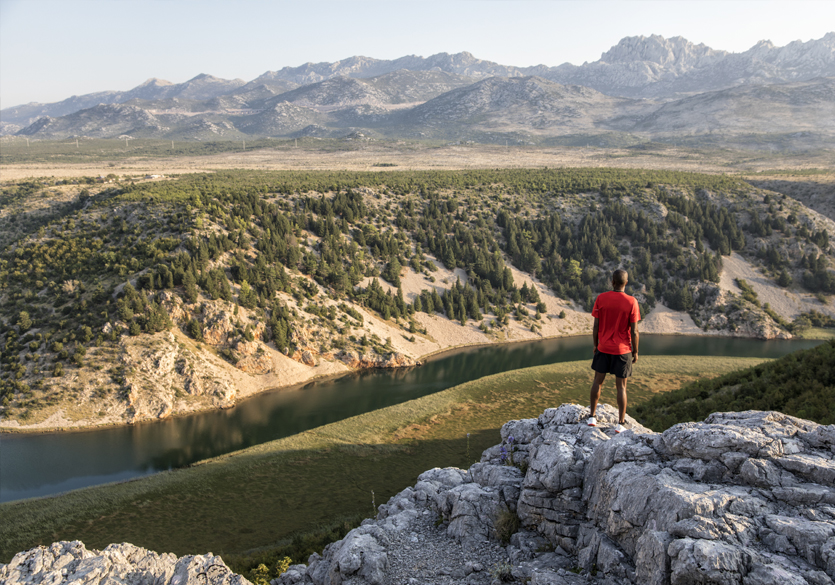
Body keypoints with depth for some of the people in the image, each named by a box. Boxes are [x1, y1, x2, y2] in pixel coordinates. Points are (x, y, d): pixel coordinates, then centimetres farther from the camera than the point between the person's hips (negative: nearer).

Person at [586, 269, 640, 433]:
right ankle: (621, 423, 12)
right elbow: (634, 331, -10)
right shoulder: (631, 302, -11)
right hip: (622, 351, -1)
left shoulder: (601, 299, -7)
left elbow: (596, 326, -3)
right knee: (621, 387, 7)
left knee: (598, 381, 15)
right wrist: (635, 352, 2)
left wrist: (596, 345, 12)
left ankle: (592, 417, 21)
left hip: (603, 348, 2)